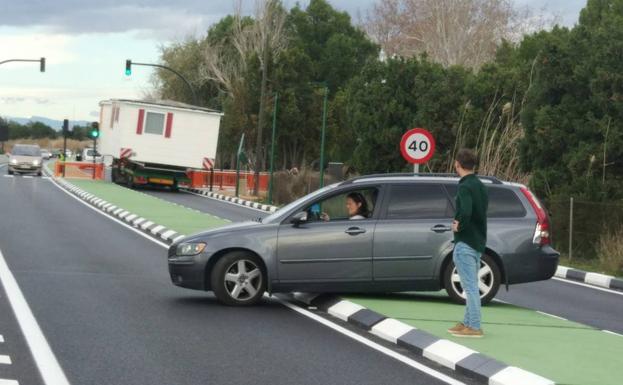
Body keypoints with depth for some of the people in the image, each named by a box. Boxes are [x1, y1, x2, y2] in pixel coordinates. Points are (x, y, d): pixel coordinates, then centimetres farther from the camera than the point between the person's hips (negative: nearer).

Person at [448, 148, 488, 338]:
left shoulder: (465, 187, -16)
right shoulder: (480, 186, 14)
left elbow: (466, 212, -32)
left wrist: (459, 226, -15)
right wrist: (462, 222, 1)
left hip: (465, 243, -10)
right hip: (478, 242, 10)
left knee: (470, 287, -8)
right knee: (471, 286, 16)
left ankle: (474, 327, -7)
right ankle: (468, 322, 23)